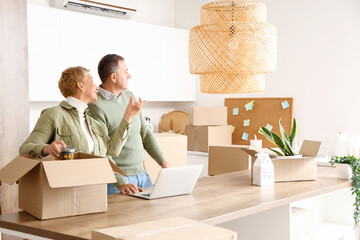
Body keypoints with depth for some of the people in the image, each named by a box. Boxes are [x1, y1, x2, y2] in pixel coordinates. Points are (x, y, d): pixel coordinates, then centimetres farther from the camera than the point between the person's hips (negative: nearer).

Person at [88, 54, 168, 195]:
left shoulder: (129, 96, 11)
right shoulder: (96, 106, -14)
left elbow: (145, 133, 14)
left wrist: (163, 162, 3)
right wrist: (120, 183, -29)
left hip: (142, 173, 7)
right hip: (117, 178, -7)